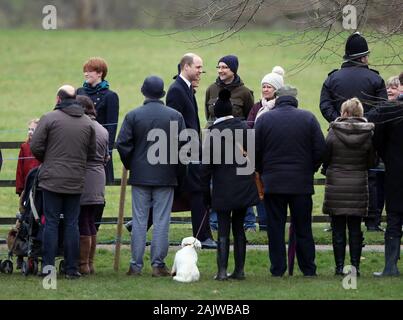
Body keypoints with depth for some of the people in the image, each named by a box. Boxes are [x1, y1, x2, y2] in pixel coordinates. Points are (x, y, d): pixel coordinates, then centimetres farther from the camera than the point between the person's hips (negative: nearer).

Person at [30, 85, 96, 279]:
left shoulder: (49, 118, -6)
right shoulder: (87, 123, 7)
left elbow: (36, 147, -7)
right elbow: (92, 152, 10)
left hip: (52, 180, -3)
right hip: (76, 182, 3)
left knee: (51, 223, 1)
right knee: (72, 223, 7)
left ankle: (48, 267, -2)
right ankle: (72, 268, 6)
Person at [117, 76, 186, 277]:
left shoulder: (133, 116, -4)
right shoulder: (175, 116, -3)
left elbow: (122, 144, -7)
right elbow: (183, 145, -4)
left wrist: (130, 165, 8)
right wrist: (174, 167, 10)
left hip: (140, 175, 0)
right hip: (166, 177, 0)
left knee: (139, 221, 5)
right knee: (161, 221, 2)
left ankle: (136, 265, 5)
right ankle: (158, 264, 1)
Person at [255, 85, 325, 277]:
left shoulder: (264, 119, -1)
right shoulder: (308, 118, -1)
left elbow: (255, 152, -1)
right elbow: (320, 149, -2)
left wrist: (262, 172, 14)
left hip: (273, 182, -1)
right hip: (302, 182, 1)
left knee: (275, 227, 4)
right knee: (303, 228, 7)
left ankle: (277, 269, 3)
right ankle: (308, 269, 9)